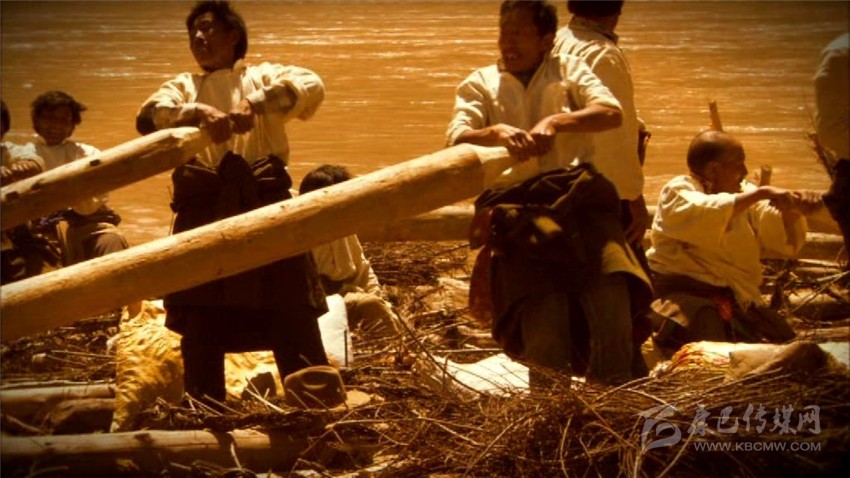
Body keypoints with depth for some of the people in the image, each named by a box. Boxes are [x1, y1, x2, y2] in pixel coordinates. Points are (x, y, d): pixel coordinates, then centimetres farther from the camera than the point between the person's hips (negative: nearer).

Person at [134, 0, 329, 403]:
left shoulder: (264, 77, 16)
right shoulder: (183, 86, 21)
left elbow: (311, 85, -7)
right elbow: (148, 116, -2)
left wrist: (255, 103, -23)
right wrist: (198, 111, -23)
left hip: (266, 203, -2)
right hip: (202, 210, 2)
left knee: (293, 319, -3)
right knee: (200, 325, 3)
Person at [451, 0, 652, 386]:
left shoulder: (569, 70, 15)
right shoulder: (480, 83, 15)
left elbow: (612, 113, -4)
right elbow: (456, 139, -2)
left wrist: (555, 123, -20)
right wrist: (496, 132, -23)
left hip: (577, 193, 0)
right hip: (515, 204, 0)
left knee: (610, 284, -24)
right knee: (542, 310, -17)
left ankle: (615, 389, -14)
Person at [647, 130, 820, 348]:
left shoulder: (743, 192, 15)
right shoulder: (678, 192, -3)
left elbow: (784, 242, 8)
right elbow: (707, 216, -27)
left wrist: (794, 211, -12)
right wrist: (760, 193, -26)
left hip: (736, 299, 7)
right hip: (683, 293, -6)